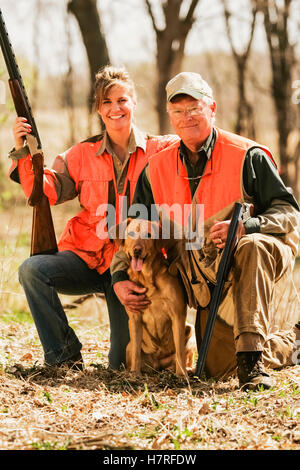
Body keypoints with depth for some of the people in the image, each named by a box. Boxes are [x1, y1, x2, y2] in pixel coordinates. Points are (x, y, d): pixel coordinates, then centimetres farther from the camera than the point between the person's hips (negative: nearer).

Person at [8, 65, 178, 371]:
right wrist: (23, 152, -11)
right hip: (85, 256, 2)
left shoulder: (159, 150, 2)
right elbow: (46, 192, 0)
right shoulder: (83, 154, 6)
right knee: (32, 270, -30)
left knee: (124, 361, -7)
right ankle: (63, 352, -12)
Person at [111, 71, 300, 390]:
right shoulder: (157, 169, 6)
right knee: (218, 369, -6)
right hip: (208, 285, 5)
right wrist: (120, 278, -3)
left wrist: (245, 226, -29)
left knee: (253, 247, -40)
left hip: (255, 265, -5)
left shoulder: (247, 156, -7)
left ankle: (251, 355, -37)